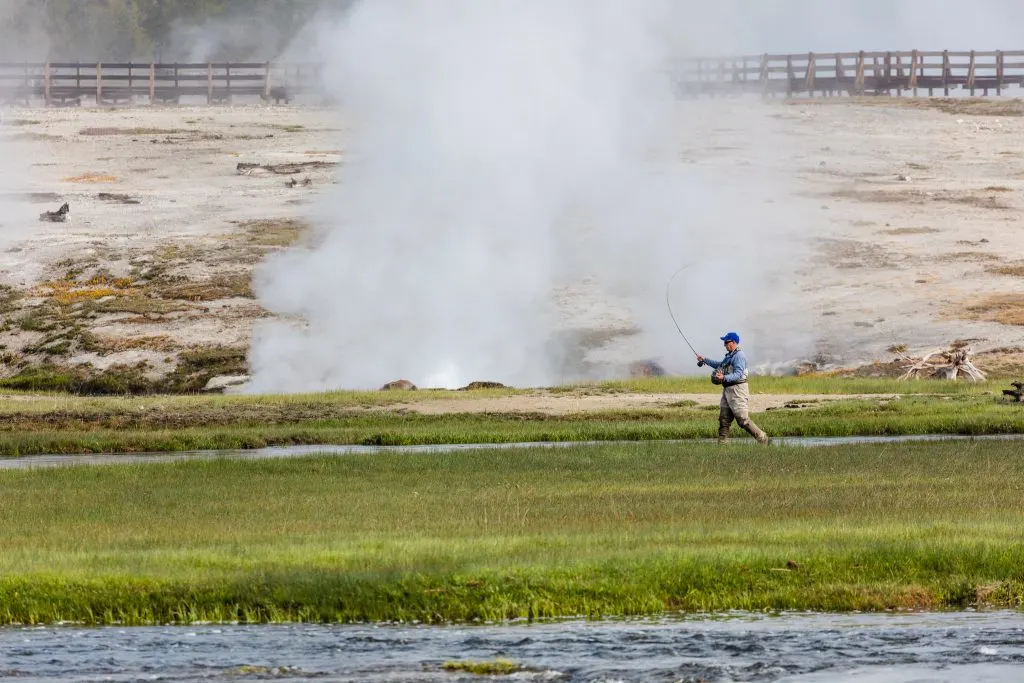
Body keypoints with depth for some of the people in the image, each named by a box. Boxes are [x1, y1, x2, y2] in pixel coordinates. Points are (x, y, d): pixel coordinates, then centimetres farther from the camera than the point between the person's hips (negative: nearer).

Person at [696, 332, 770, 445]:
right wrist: (704, 360, 34)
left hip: (737, 390, -10)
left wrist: (724, 378, -36)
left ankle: (763, 439, -4)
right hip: (728, 390, 10)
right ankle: (722, 444, 8)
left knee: (743, 420, -11)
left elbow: (738, 374, -23)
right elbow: (719, 365, 37)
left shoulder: (739, 356, -13)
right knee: (724, 420, 7)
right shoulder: (729, 355, 18)